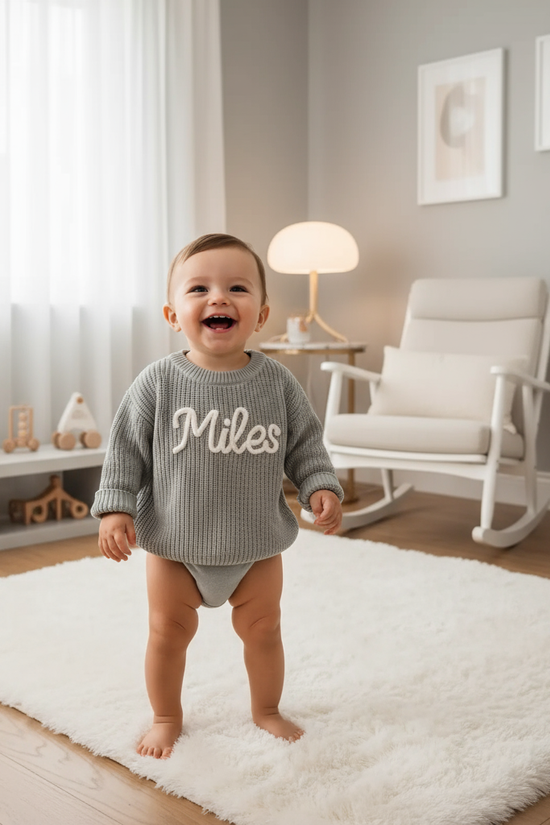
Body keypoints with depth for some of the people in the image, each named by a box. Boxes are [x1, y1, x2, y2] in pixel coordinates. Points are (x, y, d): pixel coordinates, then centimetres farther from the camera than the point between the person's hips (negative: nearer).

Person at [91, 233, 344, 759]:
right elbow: (126, 449, -7)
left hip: (257, 541, 1)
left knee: (263, 628, 16)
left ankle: (266, 710, 41)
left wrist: (320, 487, -13)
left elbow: (305, 444, 1)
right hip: (173, 541, -1)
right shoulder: (157, 382, -12)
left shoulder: (277, 382, -8)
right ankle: (167, 718, 37)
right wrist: (115, 508, -13)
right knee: (169, 630, 14)